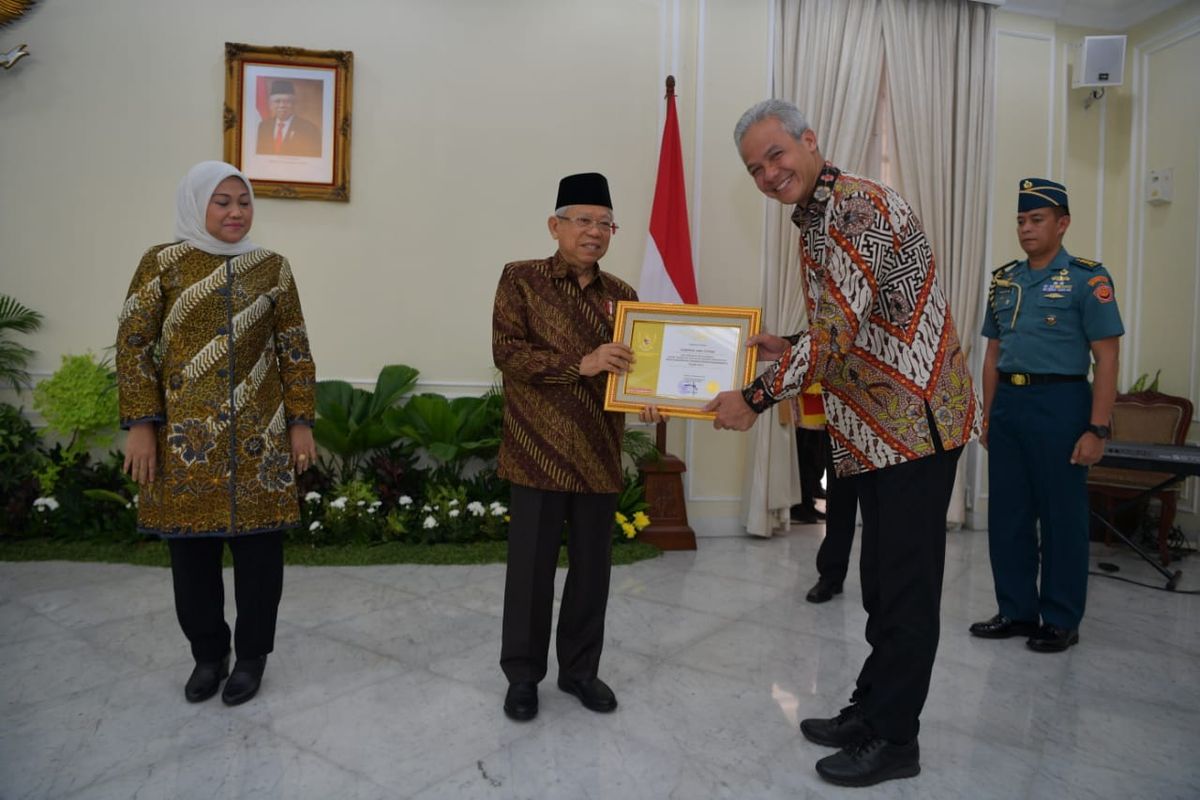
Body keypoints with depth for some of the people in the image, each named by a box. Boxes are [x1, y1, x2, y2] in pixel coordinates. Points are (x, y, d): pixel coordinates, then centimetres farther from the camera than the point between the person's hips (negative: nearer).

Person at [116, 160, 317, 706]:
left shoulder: (272, 268, 6)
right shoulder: (163, 263, 3)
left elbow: (294, 352, 6)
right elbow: (133, 343, 0)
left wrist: (300, 422, 0)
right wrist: (141, 424, -7)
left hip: (258, 438, 1)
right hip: (185, 437, 0)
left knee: (259, 548, 6)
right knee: (191, 549, 10)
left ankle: (251, 656, 25)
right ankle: (207, 655, 30)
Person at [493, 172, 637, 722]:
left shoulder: (622, 295, 11)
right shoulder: (521, 279, 0)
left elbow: (631, 369, 14)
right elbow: (505, 351, -11)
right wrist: (581, 365, -20)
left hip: (600, 455, 4)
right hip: (539, 450, -4)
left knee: (592, 567, 11)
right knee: (531, 567, 4)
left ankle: (580, 669, 29)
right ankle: (522, 675, 23)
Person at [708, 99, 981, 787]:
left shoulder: (859, 206, -16)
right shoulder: (815, 220, 15)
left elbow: (836, 333, -23)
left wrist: (754, 399, -15)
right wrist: (786, 349, 12)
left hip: (917, 420, -10)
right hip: (875, 428, 10)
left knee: (905, 584, 2)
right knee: (882, 581, 17)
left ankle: (893, 739, 17)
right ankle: (871, 711, 32)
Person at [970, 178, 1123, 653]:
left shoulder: (1087, 279, -5)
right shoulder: (1003, 281, 12)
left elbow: (1106, 359, -8)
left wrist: (1097, 429, -14)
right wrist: (988, 415, 12)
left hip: (1059, 404, -5)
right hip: (1008, 404, 6)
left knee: (1062, 518, 4)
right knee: (1006, 516, 10)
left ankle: (1060, 621, 19)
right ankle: (1016, 611, 24)